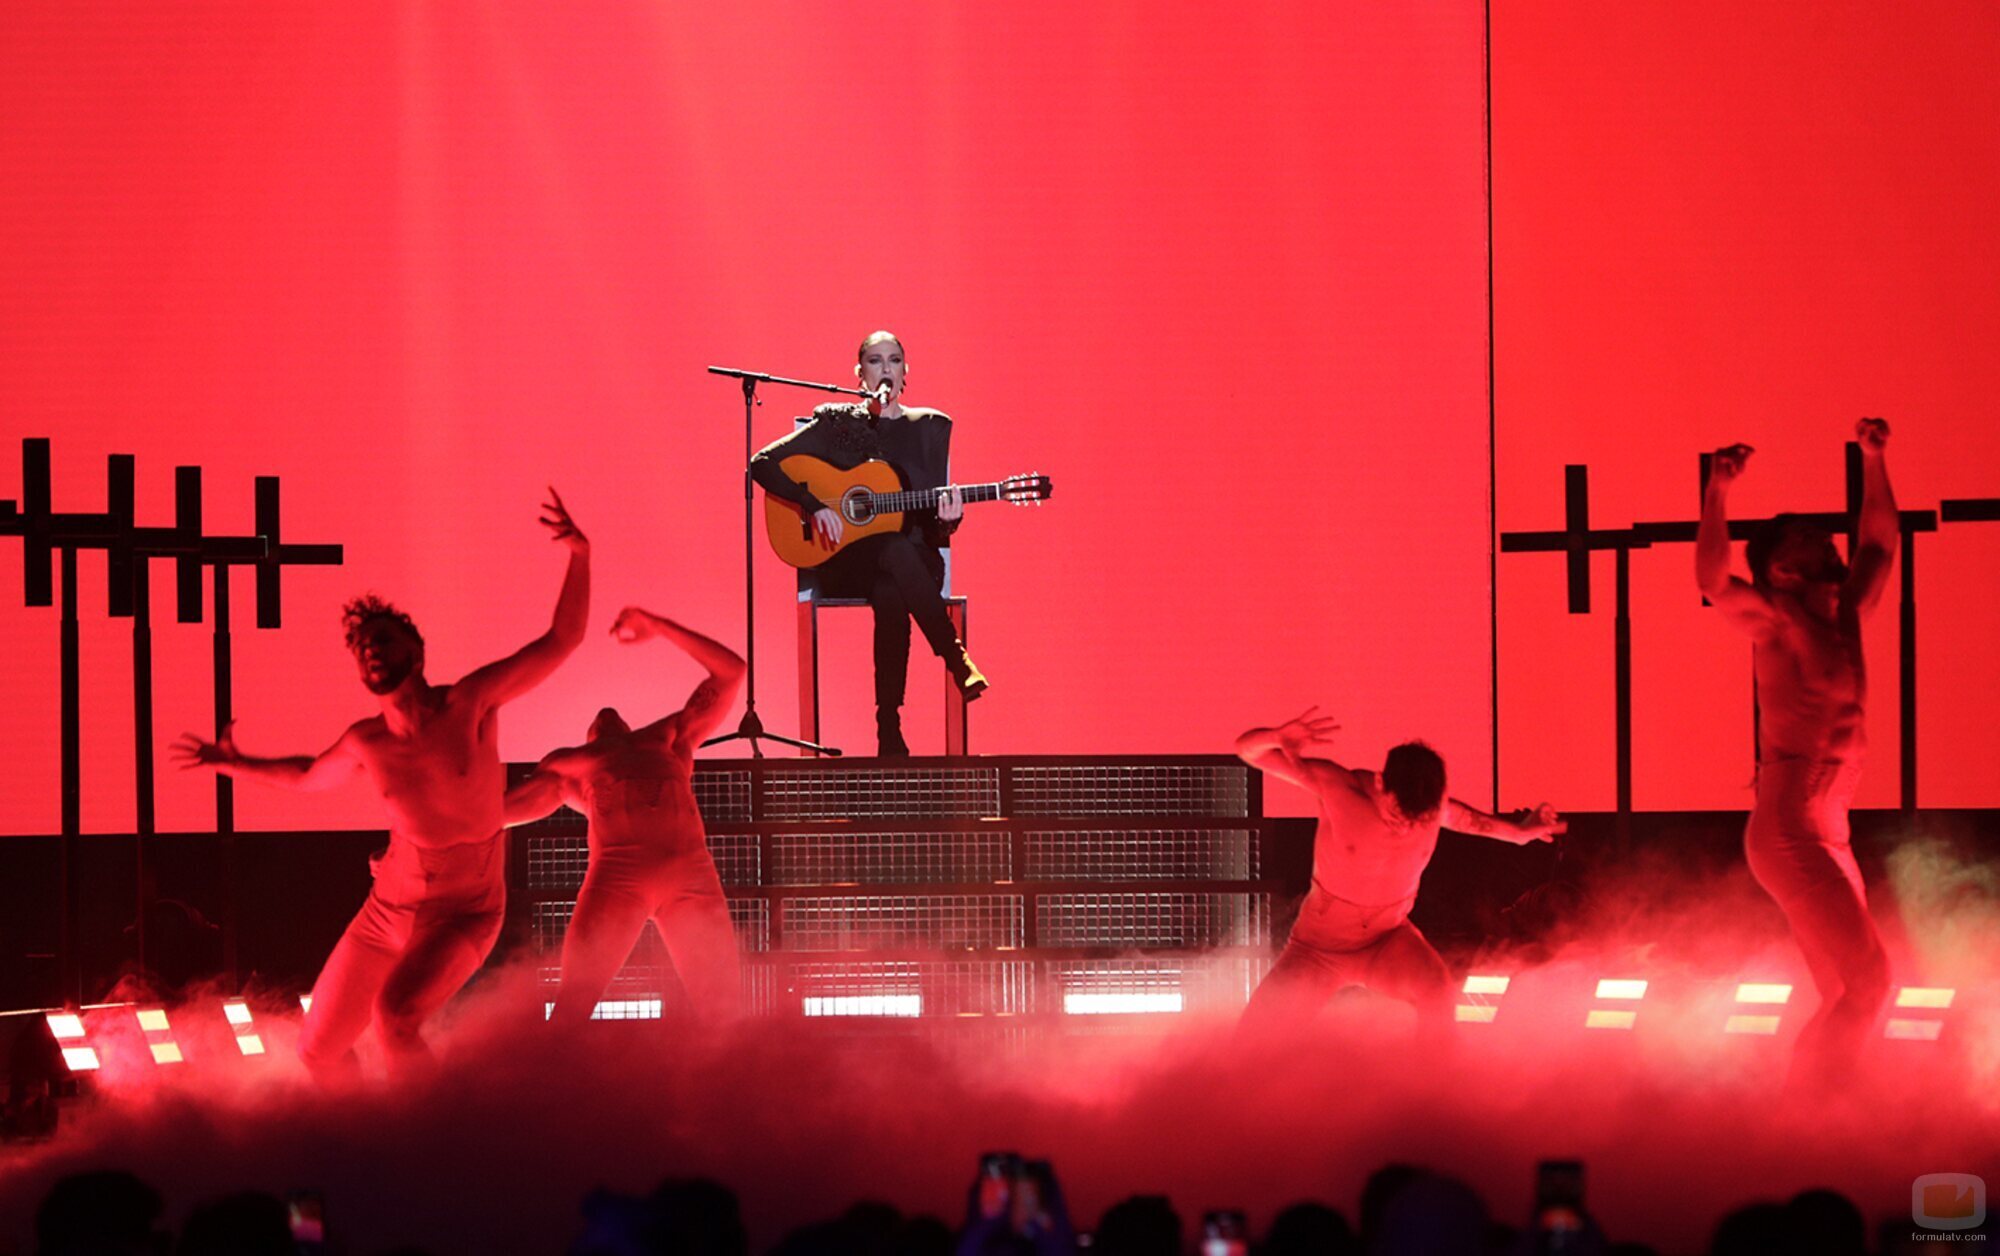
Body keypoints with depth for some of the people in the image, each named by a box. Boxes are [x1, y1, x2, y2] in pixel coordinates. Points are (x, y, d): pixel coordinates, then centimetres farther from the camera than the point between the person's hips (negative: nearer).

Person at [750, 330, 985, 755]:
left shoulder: (929, 428, 13)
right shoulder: (836, 424, 8)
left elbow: (933, 528, 12)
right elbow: (762, 464, 1)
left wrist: (946, 521, -14)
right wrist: (815, 506, -12)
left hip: (916, 561, 1)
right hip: (847, 564, -1)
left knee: (891, 596, -38)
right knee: (896, 550, -39)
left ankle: (890, 730, -37)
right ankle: (957, 659, -37)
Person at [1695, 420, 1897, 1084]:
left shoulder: (1844, 618, 13)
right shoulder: (1778, 620, -8)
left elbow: (1881, 544, 30)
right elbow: (1714, 582, -27)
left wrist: (1874, 461, 27)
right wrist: (1717, 493, -34)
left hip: (1826, 831, 8)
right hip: (1792, 828, -8)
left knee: (1847, 993, 9)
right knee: (1866, 978, -15)